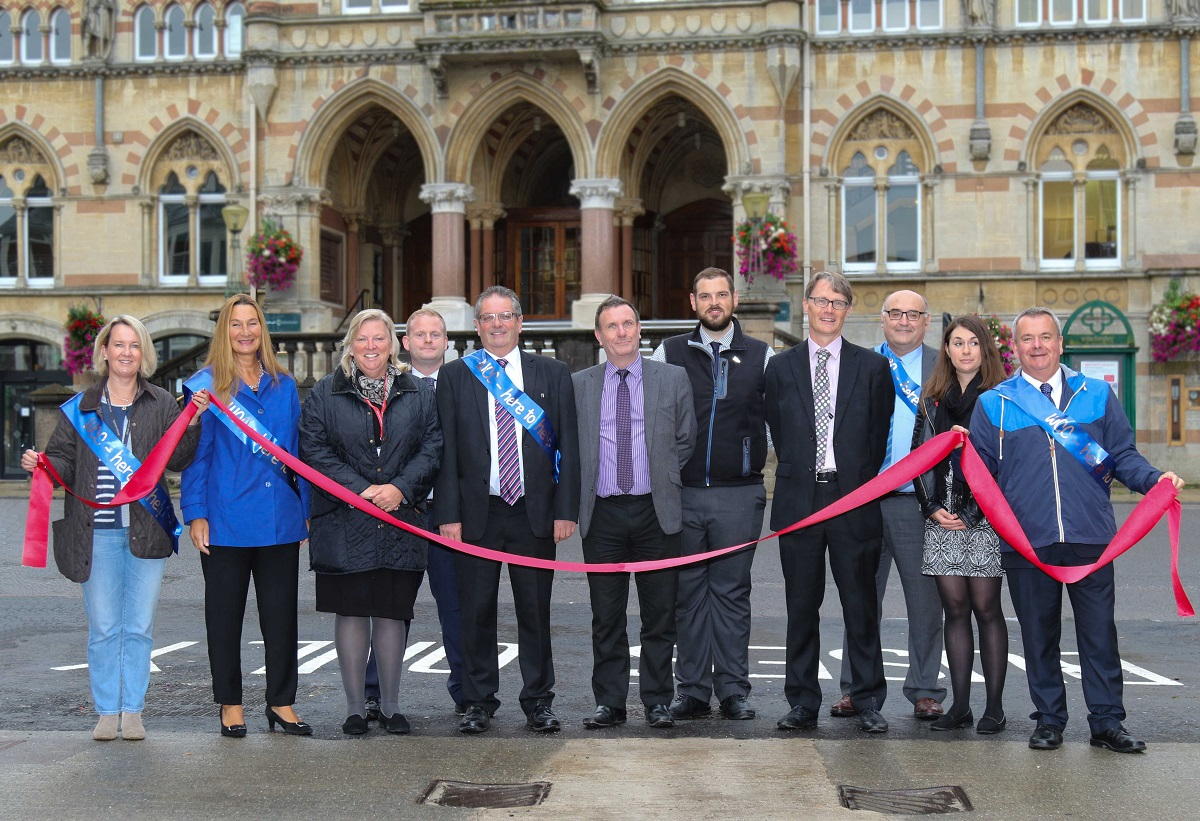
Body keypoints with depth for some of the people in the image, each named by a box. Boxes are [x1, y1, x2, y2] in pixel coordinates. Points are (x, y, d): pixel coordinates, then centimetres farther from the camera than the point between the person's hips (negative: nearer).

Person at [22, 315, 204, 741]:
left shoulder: (162, 405, 8)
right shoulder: (81, 408, 9)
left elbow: (177, 460, 0)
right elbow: (63, 461, 9)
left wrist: (192, 422, -14)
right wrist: (40, 463, -12)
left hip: (147, 530, 0)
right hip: (98, 533, 0)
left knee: (139, 627, 4)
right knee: (103, 628, 3)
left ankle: (132, 710, 14)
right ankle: (107, 711, 14)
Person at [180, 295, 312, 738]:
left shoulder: (283, 385, 9)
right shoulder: (207, 384, -1)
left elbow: (298, 450, 12)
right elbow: (195, 452, -3)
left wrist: (306, 508, 8)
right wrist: (195, 513, -9)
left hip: (280, 516, 3)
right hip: (226, 520, -3)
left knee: (282, 612, 7)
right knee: (225, 613, 7)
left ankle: (281, 701, 18)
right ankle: (230, 703, 19)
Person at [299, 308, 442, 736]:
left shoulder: (419, 393, 9)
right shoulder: (325, 393, 4)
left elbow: (432, 447, 4)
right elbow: (314, 448, -3)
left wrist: (400, 488, -10)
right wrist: (359, 489, -13)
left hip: (401, 521, 1)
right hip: (345, 521, -1)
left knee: (393, 613, 5)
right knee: (351, 612, 2)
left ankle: (390, 705, 16)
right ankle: (355, 707, 13)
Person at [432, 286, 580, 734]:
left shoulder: (553, 373, 7)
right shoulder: (454, 377, 6)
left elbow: (568, 445, 4)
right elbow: (446, 451, 2)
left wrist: (566, 510, -4)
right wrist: (448, 514, -6)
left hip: (534, 513, 0)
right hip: (476, 513, 0)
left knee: (535, 612, 7)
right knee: (476, 613, 5)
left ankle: (538, 702, 17)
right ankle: (479, 702, 17)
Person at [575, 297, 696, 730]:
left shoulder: (673, 378, 6)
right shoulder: (578, 385, 8)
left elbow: (686, 441, 10)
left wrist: (669, 484, 3)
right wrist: (577, 503, 3)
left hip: (655, 511, -1)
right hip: (602, 513, 1)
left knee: (660, 615, 4)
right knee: (606, 617, 5)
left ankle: (658, 702, 13)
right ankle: (609, 703, 12)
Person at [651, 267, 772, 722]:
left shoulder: (761, 356, 7)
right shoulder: (669, 353, 7)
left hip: (739, 494, -1)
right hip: (682, 492, 1)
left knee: (732, 592, 3)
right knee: (688, 593, 5)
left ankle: (733, 691, 10)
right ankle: (692, 690, 12)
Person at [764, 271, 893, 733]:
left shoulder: (872, 367, 6)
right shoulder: (781, 367, 9)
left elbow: (880, 437, 8)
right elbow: (779, 435, 12)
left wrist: (861, 484, 7)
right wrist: (799, 476, 8)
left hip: (854, 499, -1)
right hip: (799, 501, 1)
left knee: (861, 606, 3)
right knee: (801, 606, 6)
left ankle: (868, 703, 13)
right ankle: (803, 704, 14)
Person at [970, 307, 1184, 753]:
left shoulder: (1098, 395, 12)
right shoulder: (993, 404, 11)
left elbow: (1124, 456, 10)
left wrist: (1155, 479, -7)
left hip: (1091, 536, 0)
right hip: (1026, 541, 0)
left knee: (1099, 630, 2)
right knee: (1039, 634, 7)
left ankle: (1107, 722, 12)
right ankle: (1049, 721, 18)